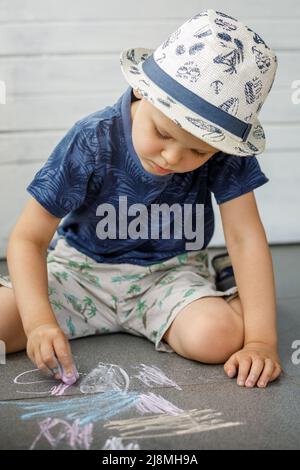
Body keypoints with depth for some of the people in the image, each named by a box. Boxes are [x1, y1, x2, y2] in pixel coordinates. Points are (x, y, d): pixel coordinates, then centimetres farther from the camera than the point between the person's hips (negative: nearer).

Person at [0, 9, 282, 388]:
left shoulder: (223, 148, -19)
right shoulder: (91, 143, -23)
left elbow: (245, 237, -18)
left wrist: (261, 341, -27)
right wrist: (40, 323, -32)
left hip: (170, 273, 0)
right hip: (82, 270, 1)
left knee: (219, 337, -30)